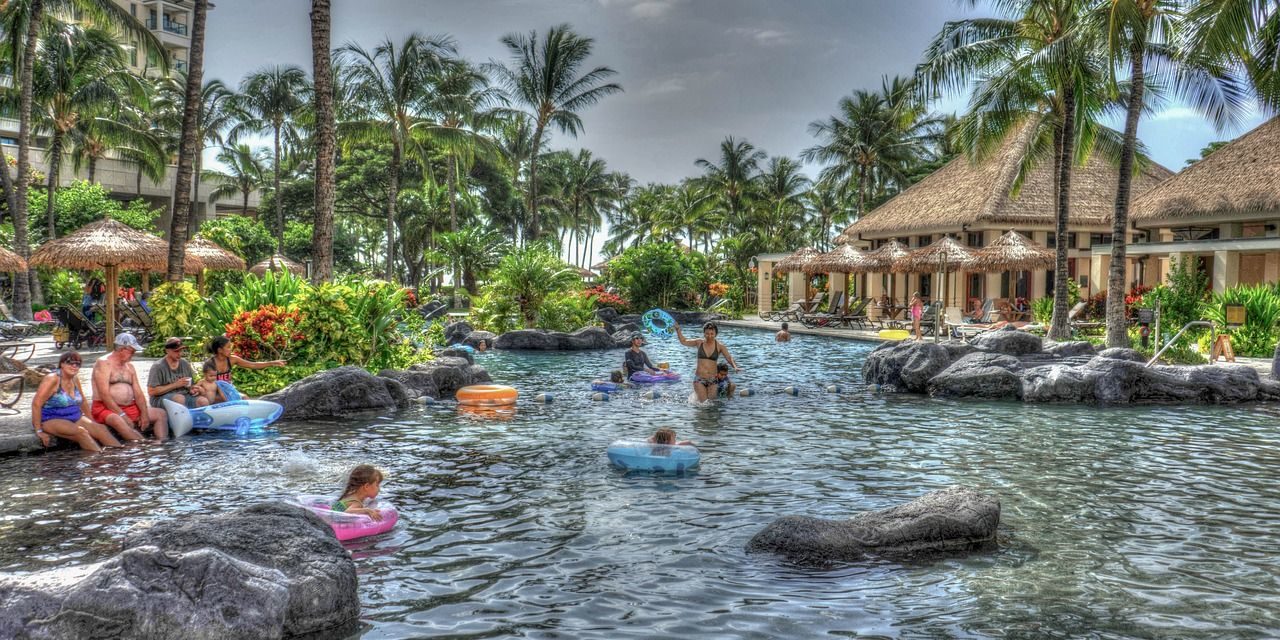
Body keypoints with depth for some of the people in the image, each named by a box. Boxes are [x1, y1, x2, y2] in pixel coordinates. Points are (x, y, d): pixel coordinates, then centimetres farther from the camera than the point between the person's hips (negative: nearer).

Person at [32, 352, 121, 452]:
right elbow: (36, 404, -19)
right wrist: (39, 431, -21)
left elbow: (83, 402, 20)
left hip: (75, 418, 7)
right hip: (52, 420, -7)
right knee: (81, 431, -32)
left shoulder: (75, 379, 7)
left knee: (101, 428, -17)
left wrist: (91, 422, 17)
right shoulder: (53, 379, -14)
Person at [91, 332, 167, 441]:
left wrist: (144, 413, -7)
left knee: (161, 414, -3)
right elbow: (104, 395, -17)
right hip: (106, 408, -8)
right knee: (117, 420, -40)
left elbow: (138, 393, 9)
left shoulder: (129, 366, 15)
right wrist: (122, 415, -23)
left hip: (129, 407, 8)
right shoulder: (103, 364, -7)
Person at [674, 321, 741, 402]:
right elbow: (683, 341, 8)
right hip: (699, 378, -1)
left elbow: (729, 358, -2)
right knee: (703, 402, -5)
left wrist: (735, 367, -21)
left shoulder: (719, 346, -1)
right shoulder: (699, 343, 2)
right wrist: (678, 329, -5)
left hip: (713, 380, 1)